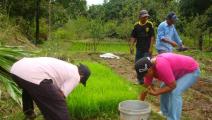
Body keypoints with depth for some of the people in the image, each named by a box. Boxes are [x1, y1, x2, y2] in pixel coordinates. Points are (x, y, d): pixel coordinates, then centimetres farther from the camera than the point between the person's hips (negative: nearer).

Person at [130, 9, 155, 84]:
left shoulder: (150, 25, -5)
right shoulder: (136, 25, 3)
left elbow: (152, 37, -6)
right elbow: (133, 37, 7)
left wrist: (151, 48, -12)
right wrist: (131, 47, -2)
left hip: (147, 49, -4)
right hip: (139, 49, 4)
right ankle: (141, 80, 23)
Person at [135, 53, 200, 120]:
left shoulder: (161, 66, -37)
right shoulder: (149, 67, -10)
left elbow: (172, 86, -29)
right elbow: (146, 86, 1)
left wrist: (155, 93, -22)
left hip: (192, 70, -9)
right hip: (181, 71, 9)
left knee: (175, 92, -24)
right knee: (164, 89, 14)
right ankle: (166, 113, 28)